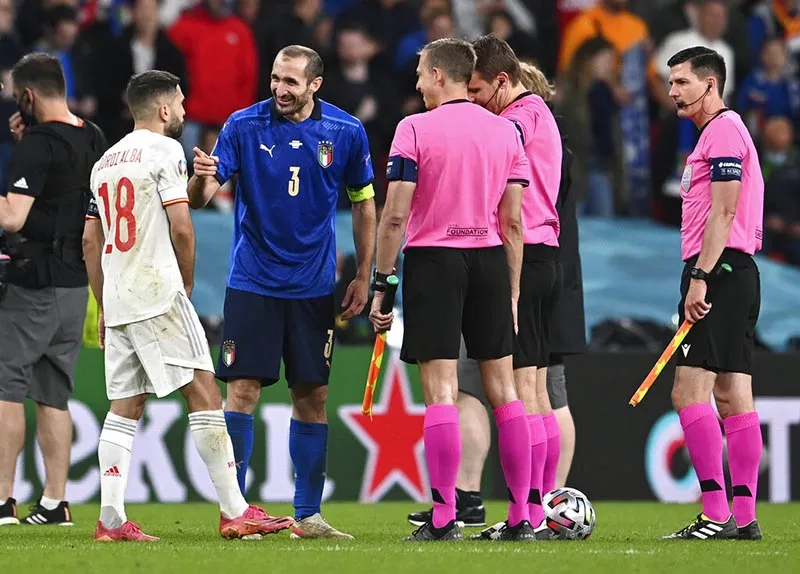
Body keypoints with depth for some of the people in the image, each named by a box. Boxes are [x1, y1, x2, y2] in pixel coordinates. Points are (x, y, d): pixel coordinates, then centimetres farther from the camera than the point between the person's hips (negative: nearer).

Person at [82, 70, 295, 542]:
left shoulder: (106, 162, 17)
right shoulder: (164, 152, -6)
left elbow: (91, 241, 19)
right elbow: (181, 228, -14)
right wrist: (187, 282, 2)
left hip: (117, 300, 8)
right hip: (158, 293, -8)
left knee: (125, 406, 8)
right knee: (204, 393, -6)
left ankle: (112, 520, 1)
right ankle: (236, 513, -8)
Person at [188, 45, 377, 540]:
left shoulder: (346, 132, -1)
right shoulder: (243, 126, -5)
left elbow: (364, 203, 10)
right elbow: (202, 197, -9)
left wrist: (363, 277, 6)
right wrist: (201, 178, -33)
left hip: (313, 288, 2)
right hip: (252, 283, -2)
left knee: (312, 397, 5)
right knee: (243, 390, -8)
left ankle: (307, 516, 13)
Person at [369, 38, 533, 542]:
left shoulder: (415, 129, -5)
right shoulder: (506, 131, 7)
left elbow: (395, 217, -9)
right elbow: (513, 222, 6)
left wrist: (381, 283, -2)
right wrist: (512, 290, 12)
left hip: (433, 259, -4)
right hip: (490, 260, 4)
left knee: (441, 391, -4)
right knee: (503, 389, 8)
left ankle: (445, 518, -7)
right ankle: (522, 516, 8)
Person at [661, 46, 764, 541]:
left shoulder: (724, 130, -9)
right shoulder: (722, 132, 22)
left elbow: (723, 211, -17)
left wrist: (700, 277, -21)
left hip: (719, 271, -11)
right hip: (734, 273, 11)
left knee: (690, 391, -14)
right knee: (734, 397, 7)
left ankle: (717, 514, -18)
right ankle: (744, 515, 5)